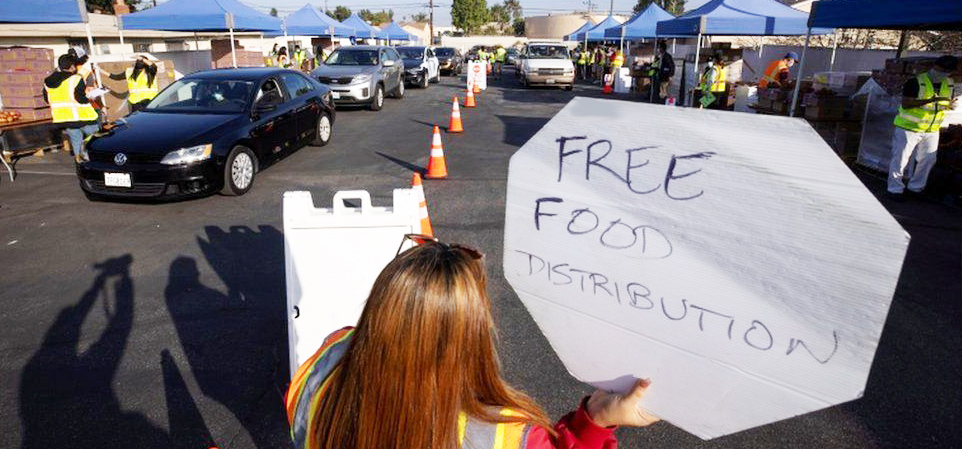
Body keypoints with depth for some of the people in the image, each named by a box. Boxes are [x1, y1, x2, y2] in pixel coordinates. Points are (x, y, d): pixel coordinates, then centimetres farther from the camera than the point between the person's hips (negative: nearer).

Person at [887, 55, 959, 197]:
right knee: (900, 159, -3)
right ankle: (895, 189, 7)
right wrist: (930, 100, -31)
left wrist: (950, 105, -7)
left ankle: (916, 187, 26)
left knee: (928, 160, 12)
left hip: (932, 130, 7)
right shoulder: (916, 82, -16)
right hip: (909, 128, -6)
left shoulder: (949, 84, 6)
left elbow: (947, 102, 18)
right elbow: (905, 104, -22)